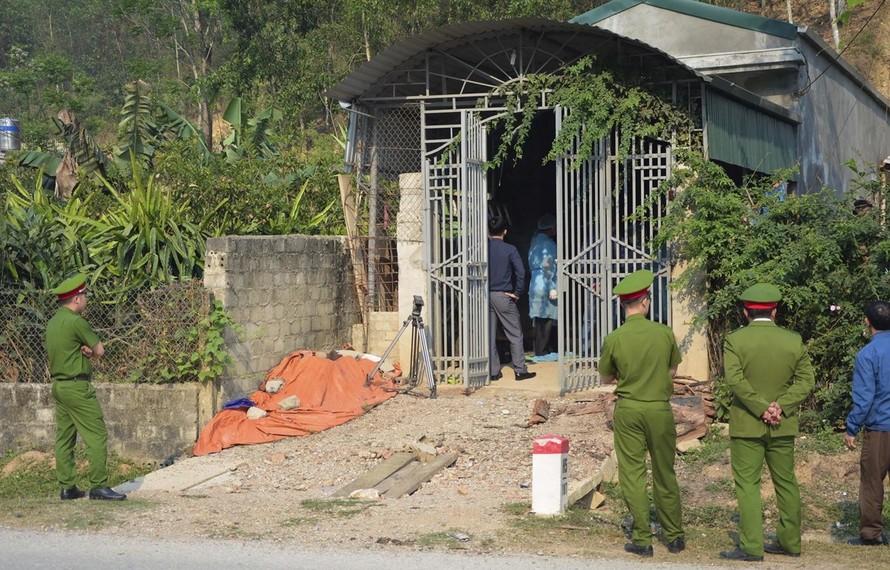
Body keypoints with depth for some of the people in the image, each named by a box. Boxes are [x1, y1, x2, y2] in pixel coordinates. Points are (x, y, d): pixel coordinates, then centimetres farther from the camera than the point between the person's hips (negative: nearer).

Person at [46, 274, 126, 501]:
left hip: (58, 386, 9)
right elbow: (100, 350, -8)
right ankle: (99, 486, -9)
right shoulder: (76, 322, -15)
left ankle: (66, 487, 12)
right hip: (77, 386, -9)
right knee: (96, 436, -7)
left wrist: (83, 350, -4)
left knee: (64, 439, 10)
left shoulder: (53, 322, 12)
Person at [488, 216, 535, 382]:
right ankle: (520, 370, 3)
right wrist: (517, 293, -5)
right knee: (515, 335, 4)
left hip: (486, 295, 3)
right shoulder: (510, 250, -7)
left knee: (489, 335, 8)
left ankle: (493, 371, 10)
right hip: (503, 296, -3)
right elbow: (520, 272, -14)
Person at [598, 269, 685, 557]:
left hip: (628, 411, -1)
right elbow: (672, 371, 9)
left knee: (633, 475, 5)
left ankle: (642, 540, 6)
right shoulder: (665, 333, -7)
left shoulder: (613, 339, -11)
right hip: (660, 410, 1)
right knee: (665, 475, 13)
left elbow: (605, 378, 5)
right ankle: (674, 536, 21)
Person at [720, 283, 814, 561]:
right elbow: (806, 380, -4)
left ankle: (751, 546, -6)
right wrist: (780, 406, -11)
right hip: (783, 426, 4)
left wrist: (762, 409, -14)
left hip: (747, 424, -3)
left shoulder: (735, 340, -7)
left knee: (747, 484, -1)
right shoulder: (794, 341, 2)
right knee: (786, 482, 14)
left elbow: (735, 380, -18)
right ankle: (790, 542, 21)